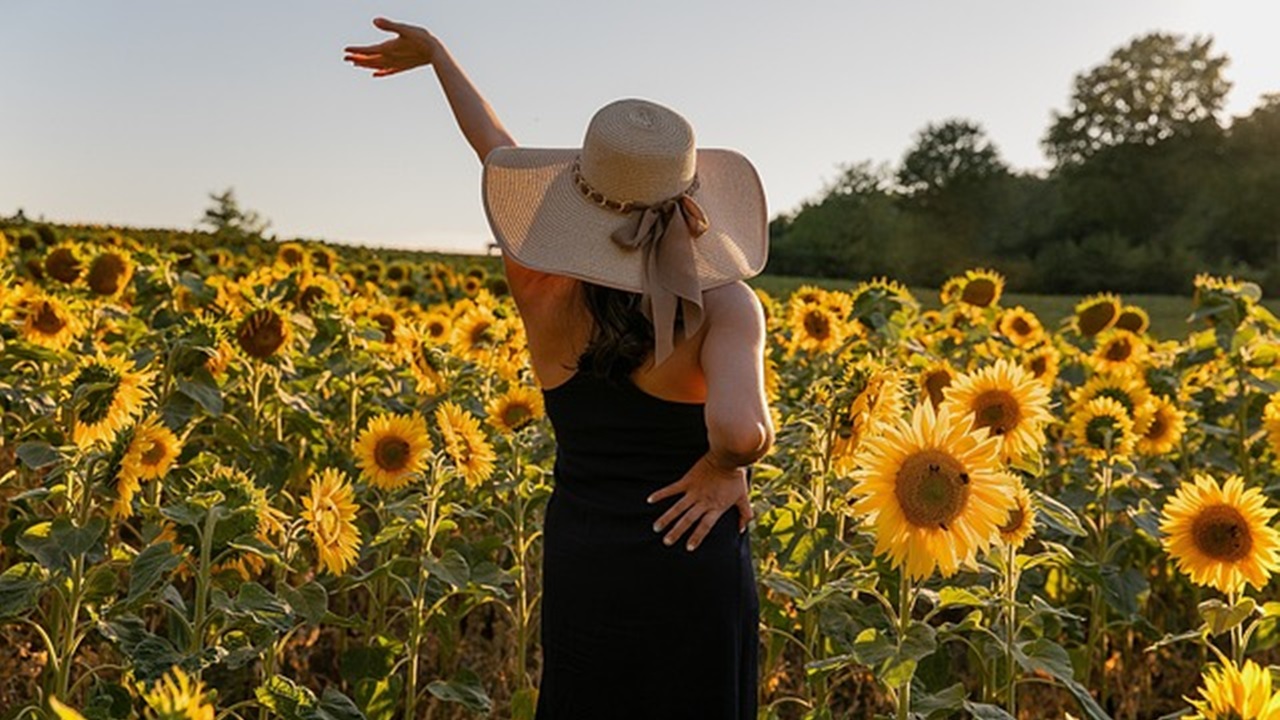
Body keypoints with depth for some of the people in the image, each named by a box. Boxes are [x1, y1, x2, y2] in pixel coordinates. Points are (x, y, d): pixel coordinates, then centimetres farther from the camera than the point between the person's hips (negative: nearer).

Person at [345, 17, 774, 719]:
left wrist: (437, 52, 24)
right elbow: (740, 430, -36)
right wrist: (722, 467, -12)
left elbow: (499, 154, 8)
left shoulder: (543, 294, -7)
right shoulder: (725, 305, -17)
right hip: (692, 575, -3)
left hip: (577, 570, 3)